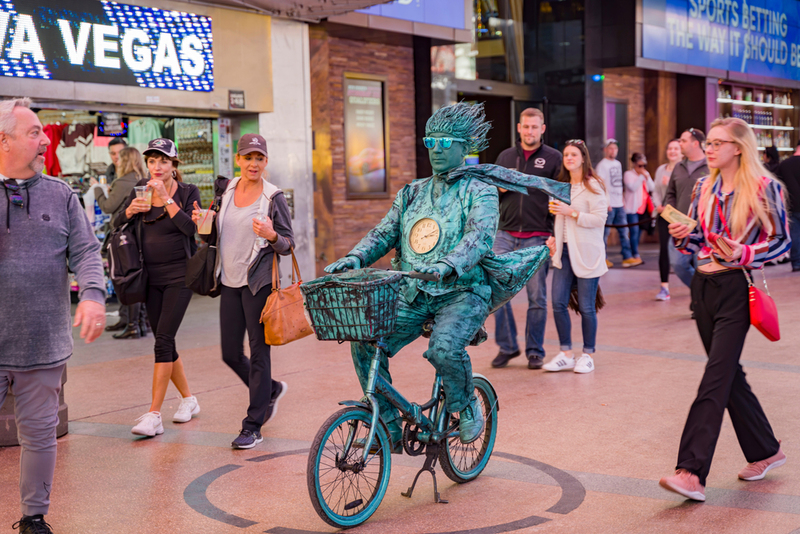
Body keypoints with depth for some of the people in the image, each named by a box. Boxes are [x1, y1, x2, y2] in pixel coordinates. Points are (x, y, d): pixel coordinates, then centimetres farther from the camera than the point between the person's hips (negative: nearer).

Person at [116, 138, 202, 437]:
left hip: (179, 275, -5)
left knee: (163, 340, -14)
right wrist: (130, 209, -15)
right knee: (164, 342, 9)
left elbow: (190, 227, -18)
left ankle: (154, 415, -15)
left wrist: (166, 198, -22)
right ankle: (188, 400, 27)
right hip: (151, 277, 5)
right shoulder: (141, 190, 8)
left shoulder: (188, 192, -3)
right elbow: (118, 225, 6)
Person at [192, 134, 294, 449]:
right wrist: (204, 223, 1)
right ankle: (271, 390, 36)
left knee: (258, 352, -2)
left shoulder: (273, 197, -5)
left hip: (259, 282, -6)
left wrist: (272, 236, -26)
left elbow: (288, 245, -5)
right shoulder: (229, 191, 10)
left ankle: (253, 426, 7)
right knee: (230, 354, 9)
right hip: (230, 282, 6)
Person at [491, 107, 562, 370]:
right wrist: (499, 188, -3)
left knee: (537, 297, 3)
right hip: (505, 234, 3)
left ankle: (535, 351, 14)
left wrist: (556, 235, -8)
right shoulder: (505, 157, 13)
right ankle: (507, 346, 12)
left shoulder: (553, 158, 3)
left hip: (537, 237, -3)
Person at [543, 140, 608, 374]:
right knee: (558, 303, 0)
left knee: (586, 307, -1)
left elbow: (600, 218, -14)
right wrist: (554, 238, 9)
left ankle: (587, 355, 12)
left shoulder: (593, 186, -5)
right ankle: (566, 354, 10)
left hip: (587, 253, -6)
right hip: (564, 251, 6)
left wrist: (571, 212, -18)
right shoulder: (561, 186, 16)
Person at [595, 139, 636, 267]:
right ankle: (603, 258, 6)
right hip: (608, 204, -7)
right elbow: (601, 185, -13)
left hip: (619, 204, 7)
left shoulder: (618, 164, 17)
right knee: (605, 232, -2)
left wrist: (623, 198, 17)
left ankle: (627, 258, 7)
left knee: (624, 231, 5)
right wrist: (606, 202, -18)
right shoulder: (602, 165, -6)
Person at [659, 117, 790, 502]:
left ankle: (692, 472, -17)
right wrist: (683, 236, -7)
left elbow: (781, 240, -3)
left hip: (737, 288, -7)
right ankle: (765, 451, 30)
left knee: (716, 378, -13)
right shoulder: (704, 188, 11)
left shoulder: (764, 187, -6)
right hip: (704, 286, 7)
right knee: (729, 375, 13)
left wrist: (744, 254, -19)